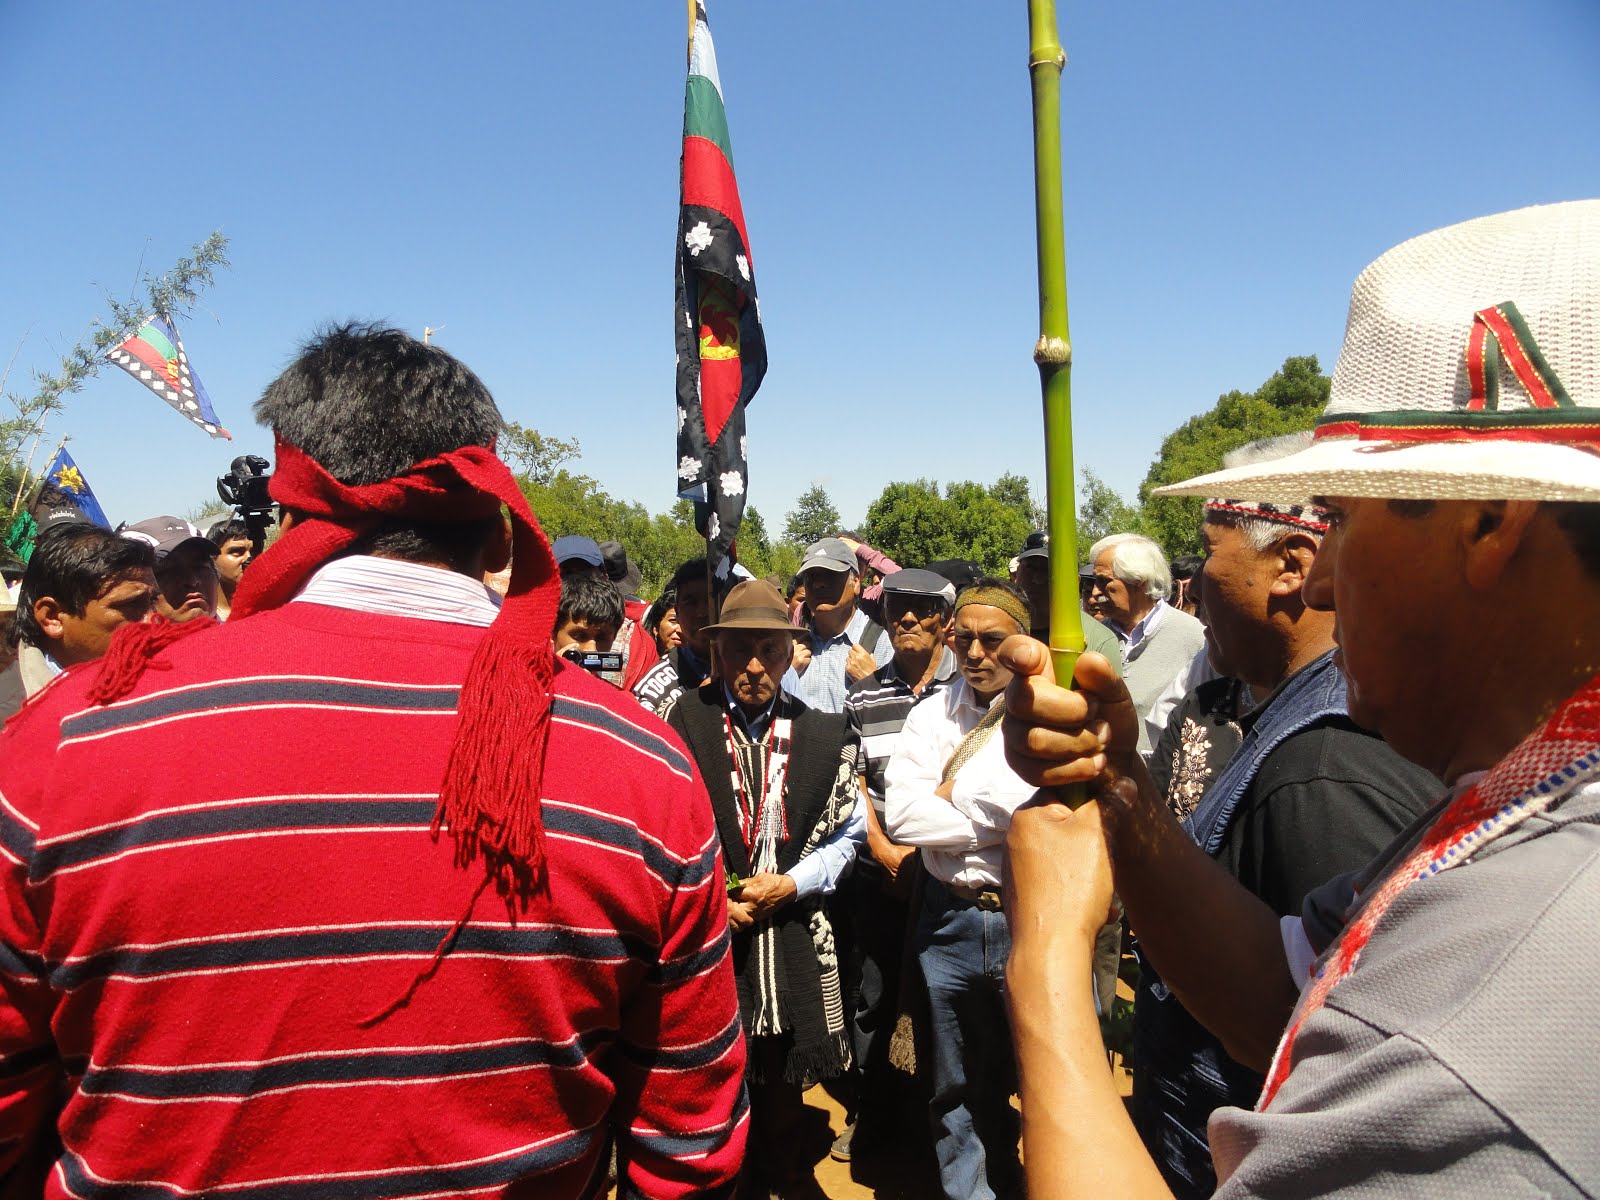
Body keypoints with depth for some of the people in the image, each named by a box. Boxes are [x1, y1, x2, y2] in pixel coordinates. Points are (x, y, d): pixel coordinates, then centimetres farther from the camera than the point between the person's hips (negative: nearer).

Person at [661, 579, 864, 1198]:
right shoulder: (682, 720, -10)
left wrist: (792, 883, -10)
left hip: (793, 929, 3)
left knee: (783, 1060, 20)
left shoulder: (824, 732, -3)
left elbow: (847, 831, 4)